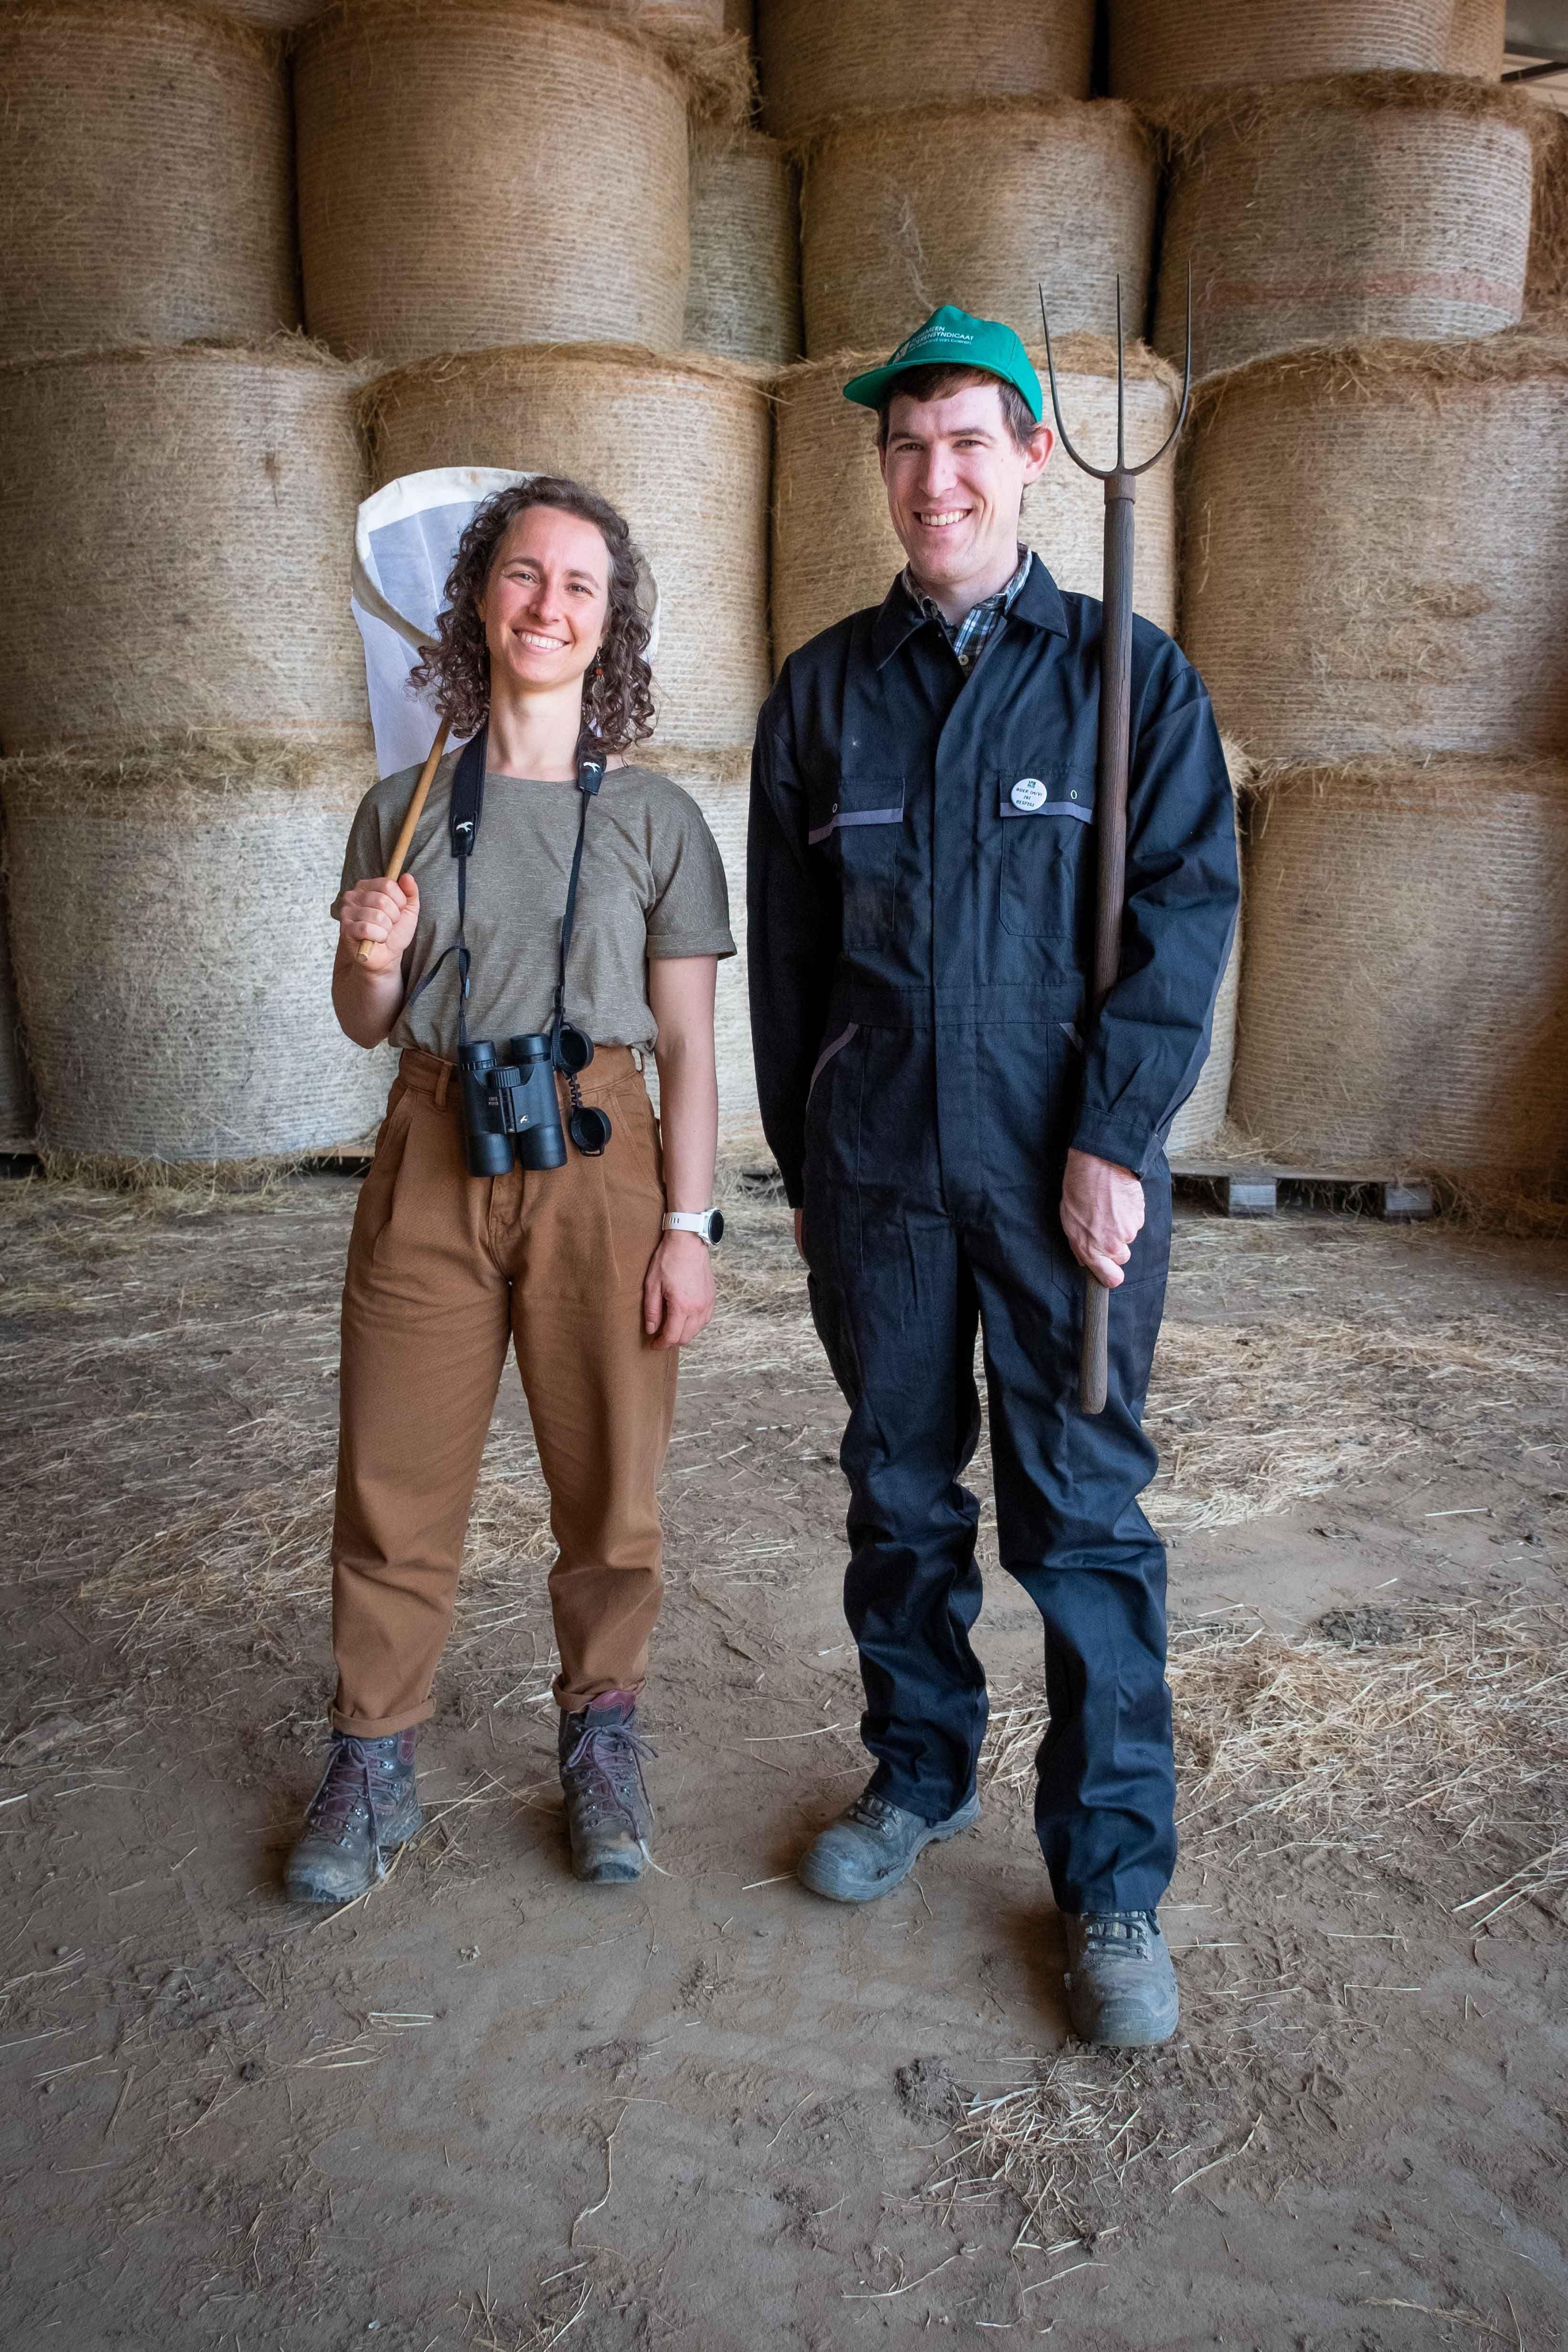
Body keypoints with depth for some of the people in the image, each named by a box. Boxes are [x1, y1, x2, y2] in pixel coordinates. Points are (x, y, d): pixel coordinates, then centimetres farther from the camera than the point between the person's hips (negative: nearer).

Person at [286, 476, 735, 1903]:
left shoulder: (658, 819, 2)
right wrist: (370, 958, -9)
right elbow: (366, 1028, 13)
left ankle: (602, 1737, 28)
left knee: (609, 1479, 5)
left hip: (596, 1163, -1)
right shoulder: (405, 810, 7)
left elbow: (688, 1044, 1)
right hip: (431, 1159, 2)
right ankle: (373, 1767, 24)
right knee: (397, 1478, 6)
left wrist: (688, 1226, -5)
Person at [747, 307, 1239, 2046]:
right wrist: (800, 1162, 9)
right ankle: (919, 1772, 35)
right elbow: (785, 943, 11)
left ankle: (1114, 1876, 17)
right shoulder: (822, 690, 9)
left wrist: (1115, 1140, -13)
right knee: (899, 1492, 14)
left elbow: (1186, 907, -4)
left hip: (1067, 1169, -2)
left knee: (1082, 1515, 2)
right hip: (875, 1169, 3)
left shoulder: (1129, 673, 3)